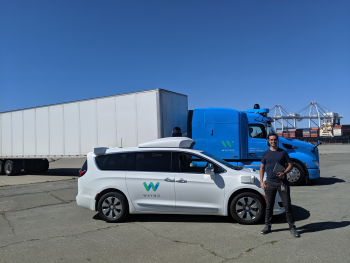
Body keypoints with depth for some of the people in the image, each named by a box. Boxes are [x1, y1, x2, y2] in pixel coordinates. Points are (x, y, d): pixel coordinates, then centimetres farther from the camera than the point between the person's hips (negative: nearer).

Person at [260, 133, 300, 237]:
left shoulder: (283, 152, 4)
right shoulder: (265, 154, 7)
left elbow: (290, 165, 6)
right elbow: (262, 167, 10)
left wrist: (284, 173, -13)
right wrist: (261, 182, 1)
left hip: (282, 182, -1)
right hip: (269, 183, 1)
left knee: (287, 205, 1)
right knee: (269, 205, 8)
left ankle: (292, 227, 12)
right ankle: (267, 226, 19)